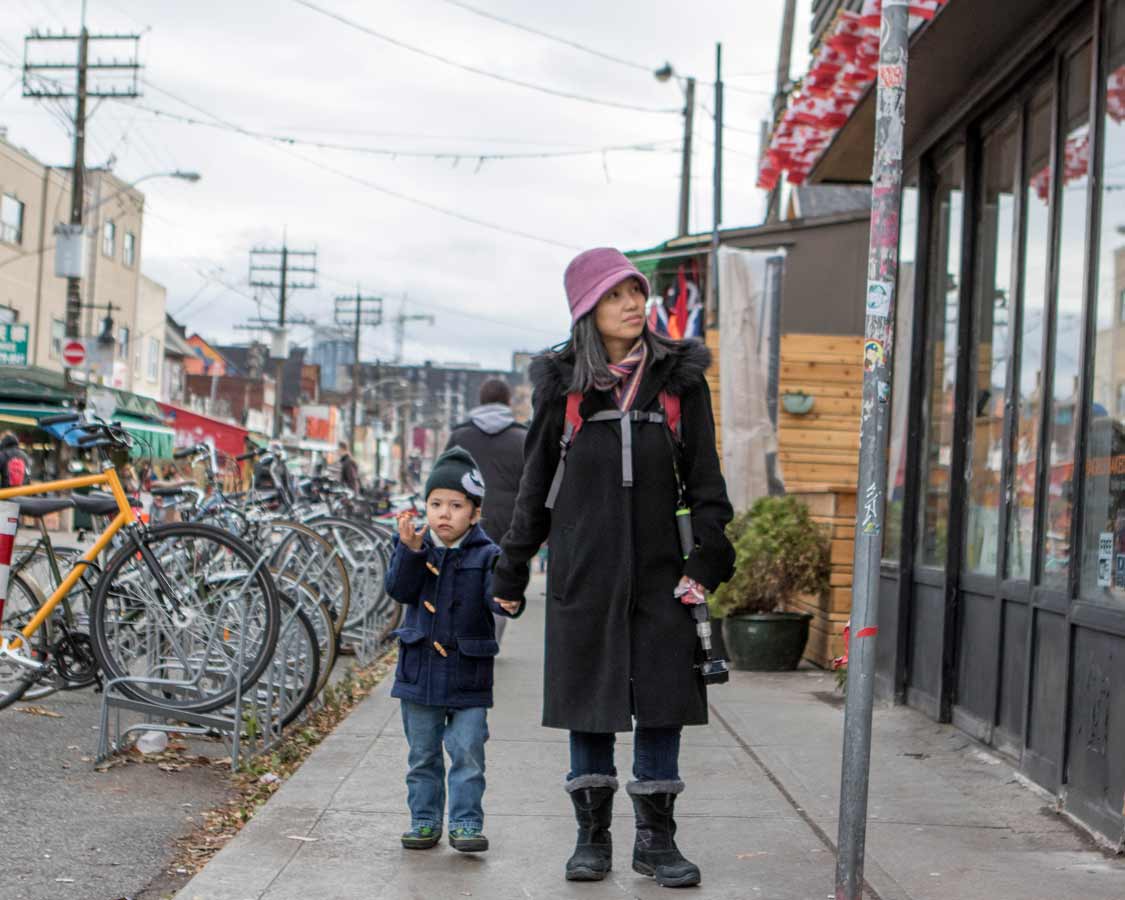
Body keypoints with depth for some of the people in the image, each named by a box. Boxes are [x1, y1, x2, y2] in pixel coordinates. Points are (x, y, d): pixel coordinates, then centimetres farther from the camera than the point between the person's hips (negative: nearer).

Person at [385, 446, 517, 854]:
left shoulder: (485, 555, -5)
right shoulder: (413, 546, 2)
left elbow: (495, 593, -18)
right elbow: (399, 589, -10)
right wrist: (410, 550, -24)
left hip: (468, 675, -2)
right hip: (419, 671, 3)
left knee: (467, 752, -2)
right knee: (423, 755, 13)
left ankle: (466, 823, 7)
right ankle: (425, 820, 23)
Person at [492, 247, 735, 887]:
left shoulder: (680, 377, 4)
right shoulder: (564, 385, 4)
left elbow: (705, 478, 5)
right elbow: (536, 486, 10)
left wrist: (708, 558, -6)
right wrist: (512, 571, 11)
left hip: (658, 569, 0)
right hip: (583, 569, 0)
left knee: (661, 700, 2)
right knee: (589, 699, 6)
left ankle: (657, 838, 14)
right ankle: (593, 836, 17)